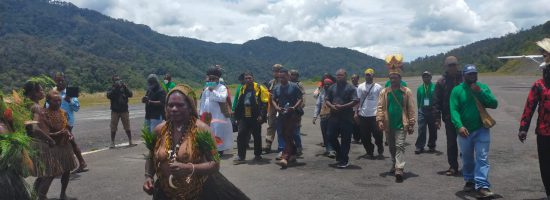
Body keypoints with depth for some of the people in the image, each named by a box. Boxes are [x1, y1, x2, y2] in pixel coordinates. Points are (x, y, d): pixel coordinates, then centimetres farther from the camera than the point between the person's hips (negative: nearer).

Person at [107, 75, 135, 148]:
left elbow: (130, 94, -6)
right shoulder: (111, 89, 4)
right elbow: (109, 96, -15)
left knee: (127, 127, 2)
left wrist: (125, 87, -19)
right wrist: (115, 88, -21)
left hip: (124, 111, 1)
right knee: (113, 128, 2)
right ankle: (112, 143, 10)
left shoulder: (124, 88, 7)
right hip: (115, 111, -1)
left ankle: (130, 142, 9)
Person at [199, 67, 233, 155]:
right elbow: (202, 102, 18)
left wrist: (213, 91, -18)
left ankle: (220, 149, 2)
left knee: (218, 132, -5)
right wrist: (201, 113, 12)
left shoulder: (222, 88, -2)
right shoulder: (206, 89, 16)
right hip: (207, 115, 5)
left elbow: (222, 98, -20)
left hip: (219, 116, -5)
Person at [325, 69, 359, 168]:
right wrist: (331, 106, -8)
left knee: (345, 139, 1)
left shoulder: (350, 88, -3)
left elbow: (355, 101, -11)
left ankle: (344, 160, 11)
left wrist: (342, 106, -17)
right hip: (334, 116, 5)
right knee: (331, 136, 5)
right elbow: (327, 100, 14)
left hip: (346, 118, -4)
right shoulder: (332, 87, 13)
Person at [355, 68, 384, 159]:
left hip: (375, 115, -2)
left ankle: (380, 151, 19)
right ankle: (369, 152, 21)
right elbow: (358, 100, 6)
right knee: (365, 136, 6)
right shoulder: (361, 87, 6)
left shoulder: (378, 87, 1)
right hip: (363, 115, 2)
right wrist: (356, 112, -1)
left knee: (377, 134, 0)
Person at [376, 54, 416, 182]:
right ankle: (395, 164, 36)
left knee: (400, 146, -8)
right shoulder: (384, 92, 2)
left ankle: (399, 170, -12)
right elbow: (380, 107, -1)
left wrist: (411, 124, -5)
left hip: (401, 125, -3)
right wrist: (379, 120, -13)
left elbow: (411, 109, -2)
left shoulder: (407, 92, -2)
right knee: (391, 147, 16)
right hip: (388, 125, 3)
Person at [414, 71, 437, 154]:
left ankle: (431, 146, 20)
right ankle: (420, 146, -1)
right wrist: (419, 109, 10)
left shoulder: (434, 87, -3)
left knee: (433, 130, 7)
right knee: (421, 129, -4)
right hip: (422, 111, 1)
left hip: (432, 111, -1)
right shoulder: (420, 88, 7)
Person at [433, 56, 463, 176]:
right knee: (451, 143, 6)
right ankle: (453, 167, 15)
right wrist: (437, 118, -8)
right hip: (449, 117, 0)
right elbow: (436, 102, -1)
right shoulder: (441, 82, 1)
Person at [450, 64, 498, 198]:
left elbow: (494, 104, -6)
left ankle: (482, 186, -9)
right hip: (465, 131, 0)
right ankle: (469, 181, 32)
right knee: (467, 159, 15)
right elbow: (454, 110, -12)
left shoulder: (483, 87, 4)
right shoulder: (457, 90, -4)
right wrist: (459, 126, -26)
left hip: (481, 130, 0)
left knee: (482, 159, -7)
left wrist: (480, 92, -16)